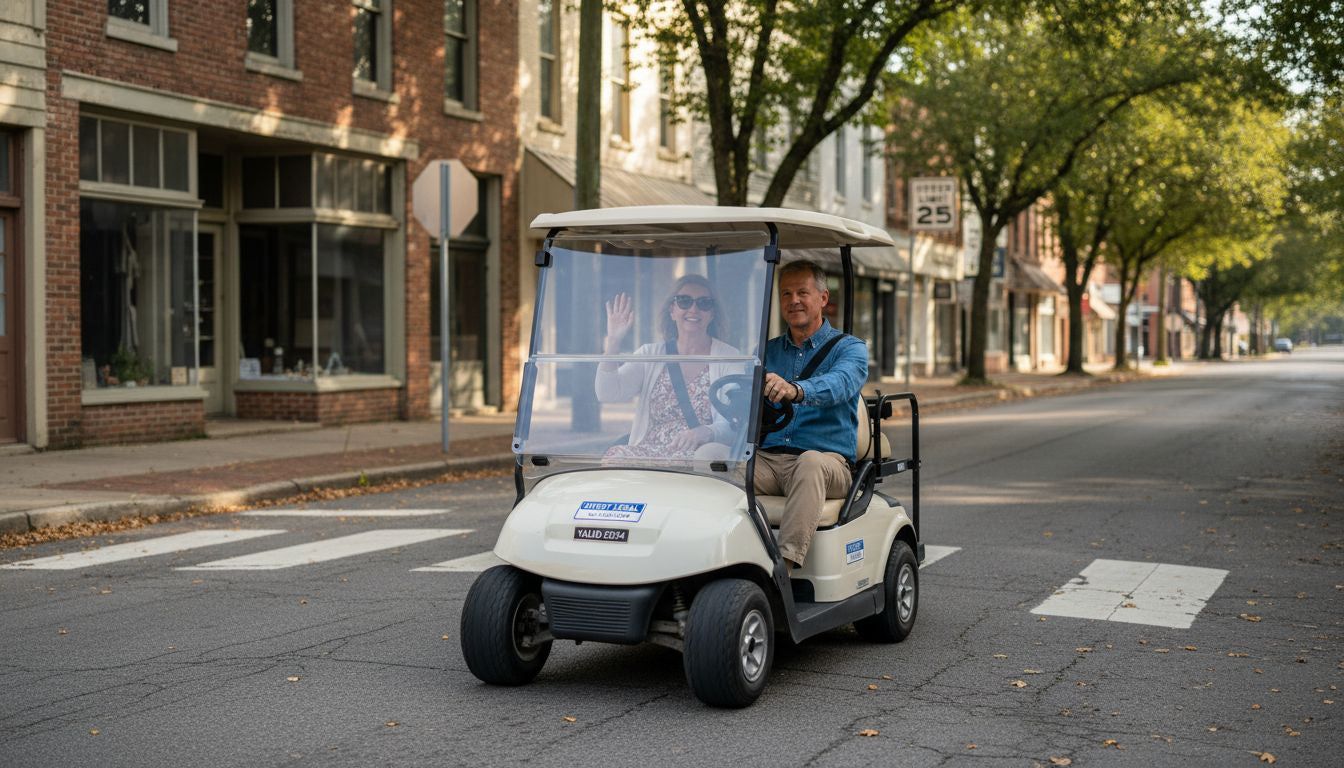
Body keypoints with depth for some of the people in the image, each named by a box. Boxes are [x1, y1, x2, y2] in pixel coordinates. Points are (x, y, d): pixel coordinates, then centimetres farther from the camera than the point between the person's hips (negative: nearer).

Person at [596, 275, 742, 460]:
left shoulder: (729, 357, 6)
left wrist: (705, 432, -28)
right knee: (616, 454, -31)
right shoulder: (650, 354, 15)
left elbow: (733, 424, -5)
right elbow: (607, 394, 3)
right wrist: (613, 342, -8)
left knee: (711, 452, -38)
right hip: (648, 452, 2)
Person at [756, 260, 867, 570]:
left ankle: (784, 566, -48)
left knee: (810, 463, -39)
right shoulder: (767, 350, 21)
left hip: (827, 460, -4)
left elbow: (840, 384, -20)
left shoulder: (850, 349, 4)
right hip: (767, 457, 4)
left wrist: (795, 390, -41)